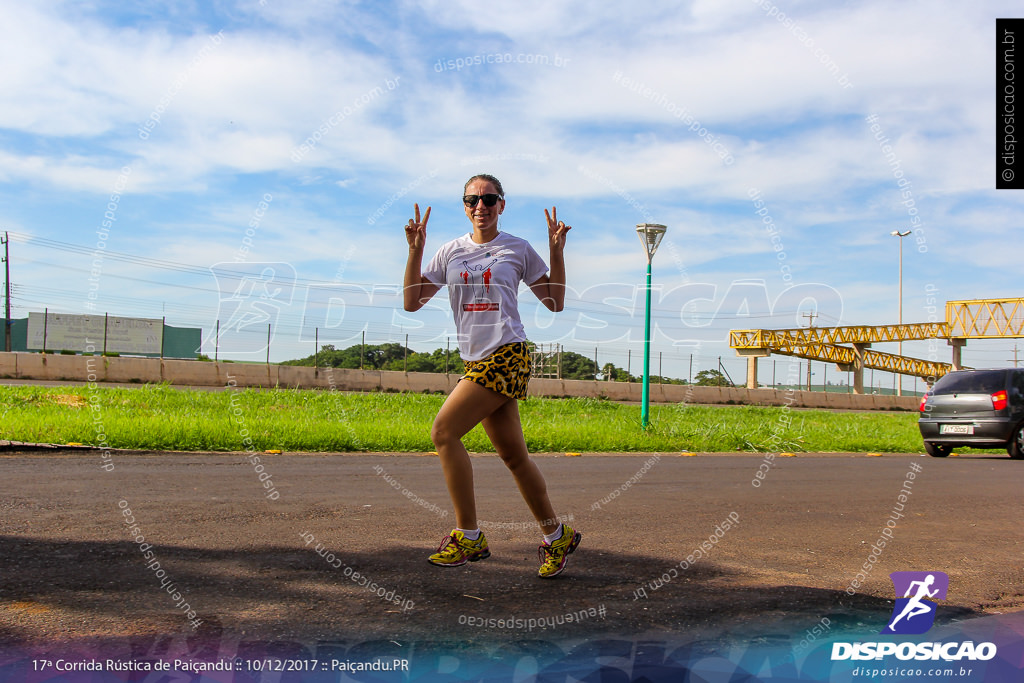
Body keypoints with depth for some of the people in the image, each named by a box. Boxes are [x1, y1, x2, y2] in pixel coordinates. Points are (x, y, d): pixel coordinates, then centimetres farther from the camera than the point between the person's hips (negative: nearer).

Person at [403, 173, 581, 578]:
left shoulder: (518, 249, 5)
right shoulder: (451, 252, 13)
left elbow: (555, 302, 7)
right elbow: (412, 303, 8)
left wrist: (556, 251, -3)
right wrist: (415, 250, -1)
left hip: (507, 355, -5)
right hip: (476, 360, 5)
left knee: (443, 432, -16)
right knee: (514, 456, 7)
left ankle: (468, 537, -7)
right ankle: (557, 537, 22)